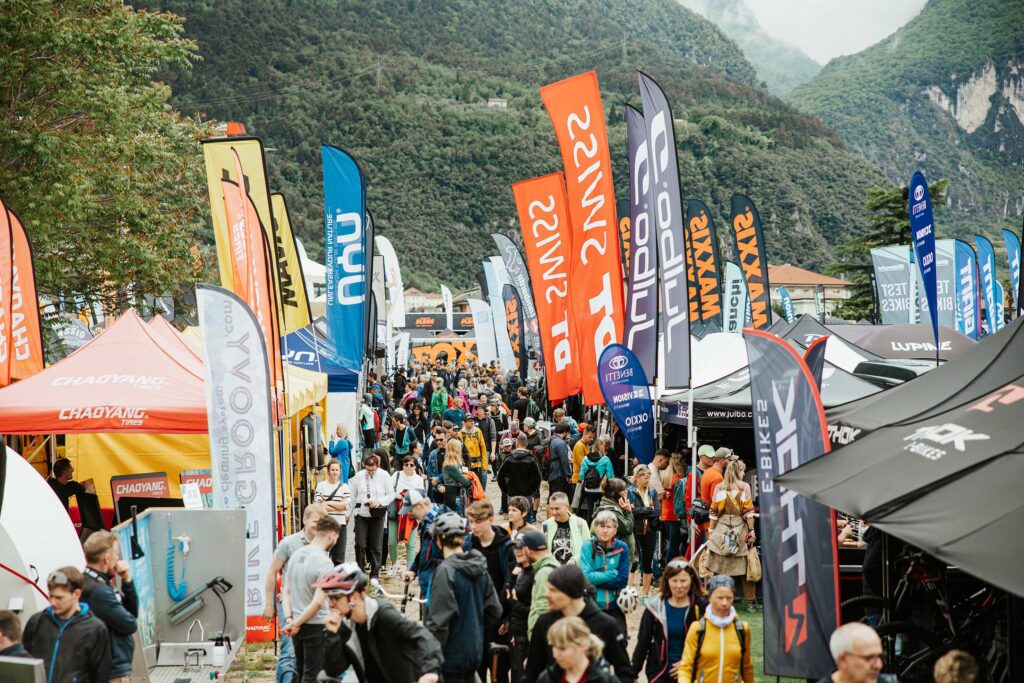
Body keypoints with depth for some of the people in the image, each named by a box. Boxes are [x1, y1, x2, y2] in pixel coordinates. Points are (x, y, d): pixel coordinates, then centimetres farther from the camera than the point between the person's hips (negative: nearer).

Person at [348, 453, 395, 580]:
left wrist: (380, 501, -16)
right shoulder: (359, 476, 0)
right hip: (361, 514, 1)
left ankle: (374, 574, 15)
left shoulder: (384, 476, -3)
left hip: (377, 515, -1)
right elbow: (353, 496, 8)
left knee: (375, 546, 4)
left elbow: (391, 494, 1)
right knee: (360, 544, -3)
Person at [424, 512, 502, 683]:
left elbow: (439, 620, -21)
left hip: (452, 655, -7)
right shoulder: (480, 568, 4)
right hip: (474, 651, 7)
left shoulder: (446, 571, -18)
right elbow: (495, 611, 9)